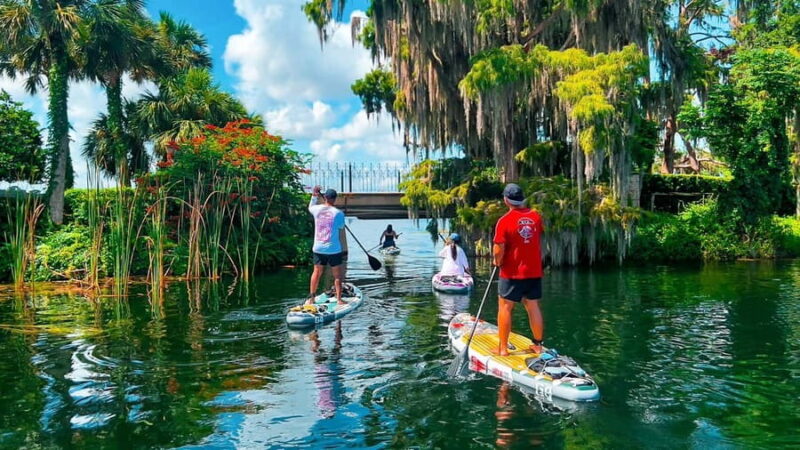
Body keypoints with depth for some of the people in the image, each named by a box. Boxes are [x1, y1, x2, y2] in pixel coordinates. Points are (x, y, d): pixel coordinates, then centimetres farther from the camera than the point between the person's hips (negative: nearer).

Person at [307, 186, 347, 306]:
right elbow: (341, 232, -3)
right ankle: (339, 299, 6)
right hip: (334, 249, -4)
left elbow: (310, 207, 26)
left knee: (317, 273, 16)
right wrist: (345, 247, 9)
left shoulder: (317, 209, 0)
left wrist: (314, 195, 34)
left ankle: (311, 298, 21)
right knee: (337, 275, 6)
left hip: (318, 249, 4)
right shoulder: (338, 213, -10)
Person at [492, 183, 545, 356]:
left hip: (512, 273, -5)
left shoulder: (504, 221, -16)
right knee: (533, 307, 13)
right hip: (534, 272, 5)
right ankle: (538, 345, 21)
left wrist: (497, 262, 1)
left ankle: (503, 348, 9)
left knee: (505, 308, 5)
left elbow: (499, 251, -16)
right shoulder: (536, 216, 0)